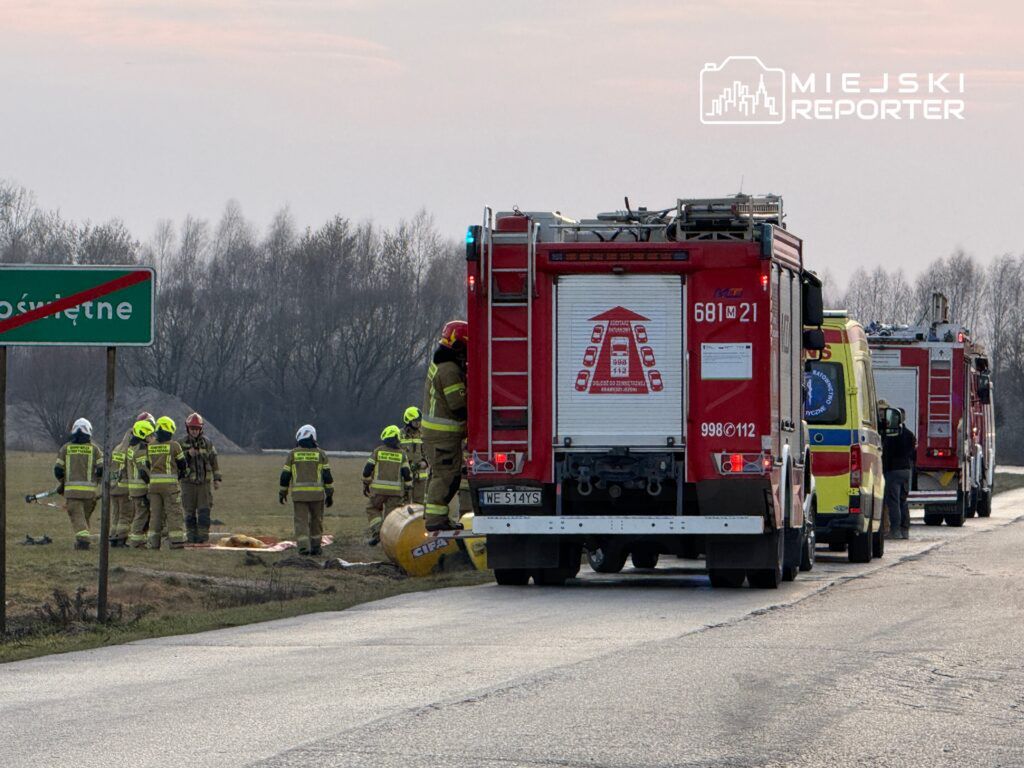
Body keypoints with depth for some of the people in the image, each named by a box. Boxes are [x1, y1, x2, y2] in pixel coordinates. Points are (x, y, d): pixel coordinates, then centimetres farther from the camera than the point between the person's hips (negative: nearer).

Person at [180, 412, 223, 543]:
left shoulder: (207, 443, 4)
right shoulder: (182, 444, -1)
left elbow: (214, 461, 10)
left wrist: (217, 479, 7)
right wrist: (188, 454, -21)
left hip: (205, 482, 1)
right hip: (188, 482, -1)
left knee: (204, 510, -5)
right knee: (190, 511, 1)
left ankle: (203, 536, -2)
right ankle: (191, 536, 6)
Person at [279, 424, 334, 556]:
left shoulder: (293, 454, 1)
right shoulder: (320, 454, 2)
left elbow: (285, 475, 2)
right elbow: (327, 476, -1)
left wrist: (282, 492, 13)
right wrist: (330, 494, 3)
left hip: (299, 494, -1)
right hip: (316, 493, 1)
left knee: (301, 521, 1)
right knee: (316, 520, 14)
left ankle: (304, 547, -12)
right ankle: (315, 546, 17)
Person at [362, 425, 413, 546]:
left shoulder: (378, 451, 2)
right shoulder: (401, 454, 5)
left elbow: (367, 470, 1)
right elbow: (407, 473, 0)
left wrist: (365, 485, 13)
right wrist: (408, 490, 10)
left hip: (378, 489, -1)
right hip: (396, 490, 1)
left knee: (373, 509, 17)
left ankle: (376, 531, -3)